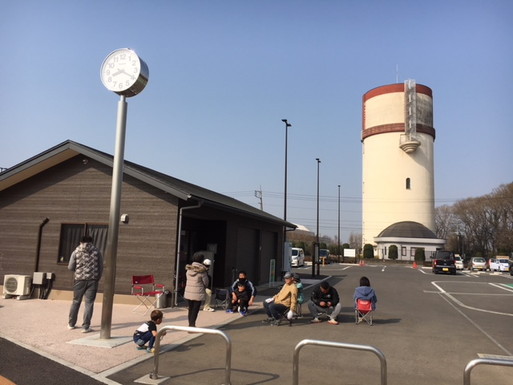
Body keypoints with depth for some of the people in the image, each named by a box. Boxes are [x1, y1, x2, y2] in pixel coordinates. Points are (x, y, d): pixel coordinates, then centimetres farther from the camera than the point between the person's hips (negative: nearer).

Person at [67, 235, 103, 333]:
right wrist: (97, 278, 13)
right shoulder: (96, 252, 0)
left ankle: (71, 324, 28)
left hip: (79, 280, 1)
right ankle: (85, 327, 1)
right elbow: (101, 267, 0)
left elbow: (70, 267, 0)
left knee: (76, 301, 16)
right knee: (89, 303, 2)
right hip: (92, 280, -1)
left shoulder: (76, 252, 1)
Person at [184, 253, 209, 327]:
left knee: (190, 309, 16)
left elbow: (187, 280, 9)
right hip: (198, 293, -5)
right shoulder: (202, 271, -13)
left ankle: (190, 324, 24)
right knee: (195, 309, 3)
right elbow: (206, 283, -5)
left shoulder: (188, 269, 3)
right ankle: (192, 324, -1)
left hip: (188, 293, 5)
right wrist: (203, 287, 15)